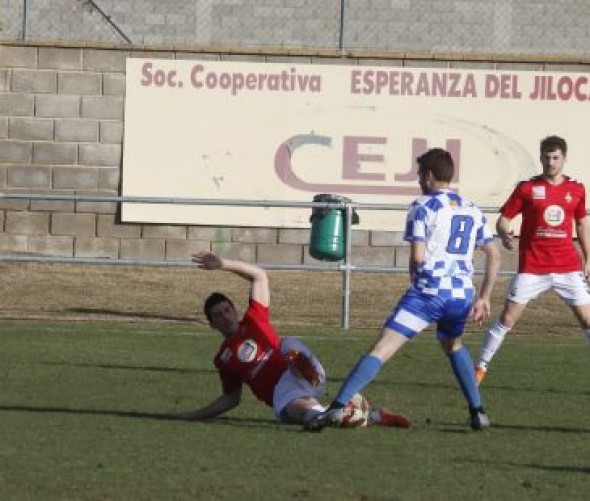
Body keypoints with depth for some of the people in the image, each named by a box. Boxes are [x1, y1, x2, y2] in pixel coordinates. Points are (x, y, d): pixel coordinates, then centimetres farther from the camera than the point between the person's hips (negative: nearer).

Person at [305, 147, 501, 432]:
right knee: (453, 347, 34)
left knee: (381, 350, -11)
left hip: (428, 291, -6)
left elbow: (417, 256, -10)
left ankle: (337, 407, -22)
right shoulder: (472, 210, 17)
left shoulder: (423, 206, -1)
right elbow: (494, 256, 19)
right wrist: (484, 298, 24)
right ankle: (478, 412, 29)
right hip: (462, 294, 6)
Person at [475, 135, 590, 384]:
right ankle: (480, 367, 6)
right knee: (507, 319, -4)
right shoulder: (527, 188, -1)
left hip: (568, 268, 2)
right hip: (532, 268, -2)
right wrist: (505, 234, -22)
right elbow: (503, 219, 1)